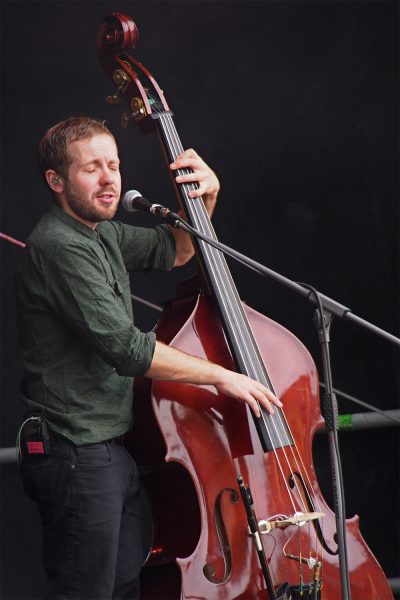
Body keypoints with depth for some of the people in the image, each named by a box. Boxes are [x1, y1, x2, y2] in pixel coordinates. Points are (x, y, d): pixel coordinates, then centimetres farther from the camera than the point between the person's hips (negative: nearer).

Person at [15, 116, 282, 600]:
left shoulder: (101, 234, 13)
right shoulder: (58, 247, -18)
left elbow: (172, 251, 30)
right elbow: (126, 348, -24)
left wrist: (206, 197, 10)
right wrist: (220, 375, -16)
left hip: (112, 450, 10)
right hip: (78, 457, -10)